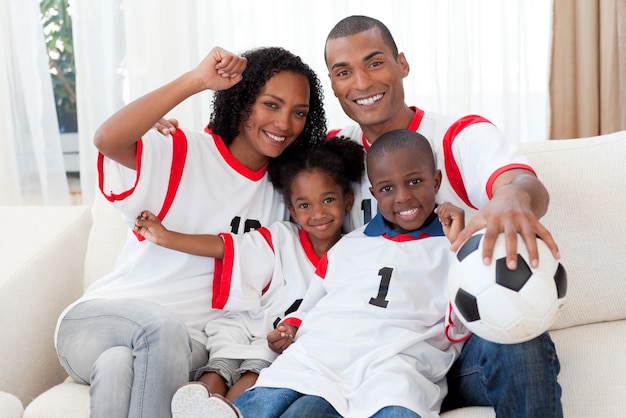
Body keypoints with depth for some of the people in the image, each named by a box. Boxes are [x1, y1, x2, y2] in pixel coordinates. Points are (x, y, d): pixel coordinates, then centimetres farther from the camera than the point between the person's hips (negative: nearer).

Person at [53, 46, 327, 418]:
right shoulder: (179, 154, -7)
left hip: (186, 343, 2)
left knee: (119, 363, -33)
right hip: (102, 317, -2)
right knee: (164, 325, -37)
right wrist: (196, 81, -33)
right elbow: (107, 140, -27)